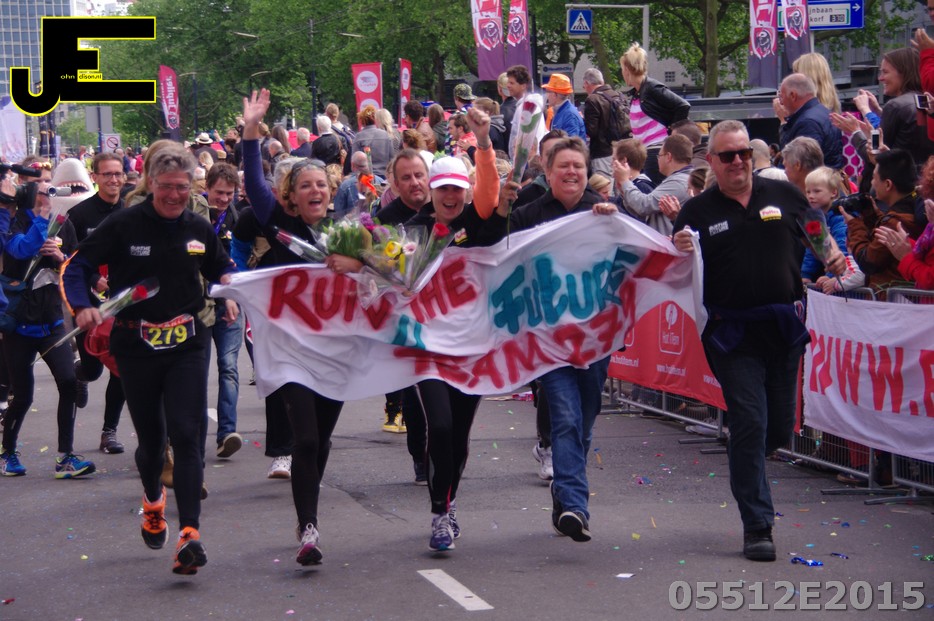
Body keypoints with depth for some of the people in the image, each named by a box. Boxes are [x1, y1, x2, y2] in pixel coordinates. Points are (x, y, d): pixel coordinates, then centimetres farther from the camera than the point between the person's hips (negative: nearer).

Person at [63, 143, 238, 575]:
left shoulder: (200, 229, 4)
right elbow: (76, 266, -3)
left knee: (186, 434, -12)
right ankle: (153, 499, 44)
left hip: (187, 344, 1)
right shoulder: (123, 226, -7)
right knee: (150, 437, 11)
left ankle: (189, 532, -18)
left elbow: (221, 267, 22)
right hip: (136, 345, -1)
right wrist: (82, 307, -20)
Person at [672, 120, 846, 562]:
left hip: (785, 326, 3)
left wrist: (831, 260, -4)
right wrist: (681, 254, -22)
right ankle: (757, 528, -3)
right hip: (733, 331, -3)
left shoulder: (785, 196, 7)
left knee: (780, 428, 10)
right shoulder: (698, 212, 1)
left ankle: (743, 463, 44)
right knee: (750, 424, -8)